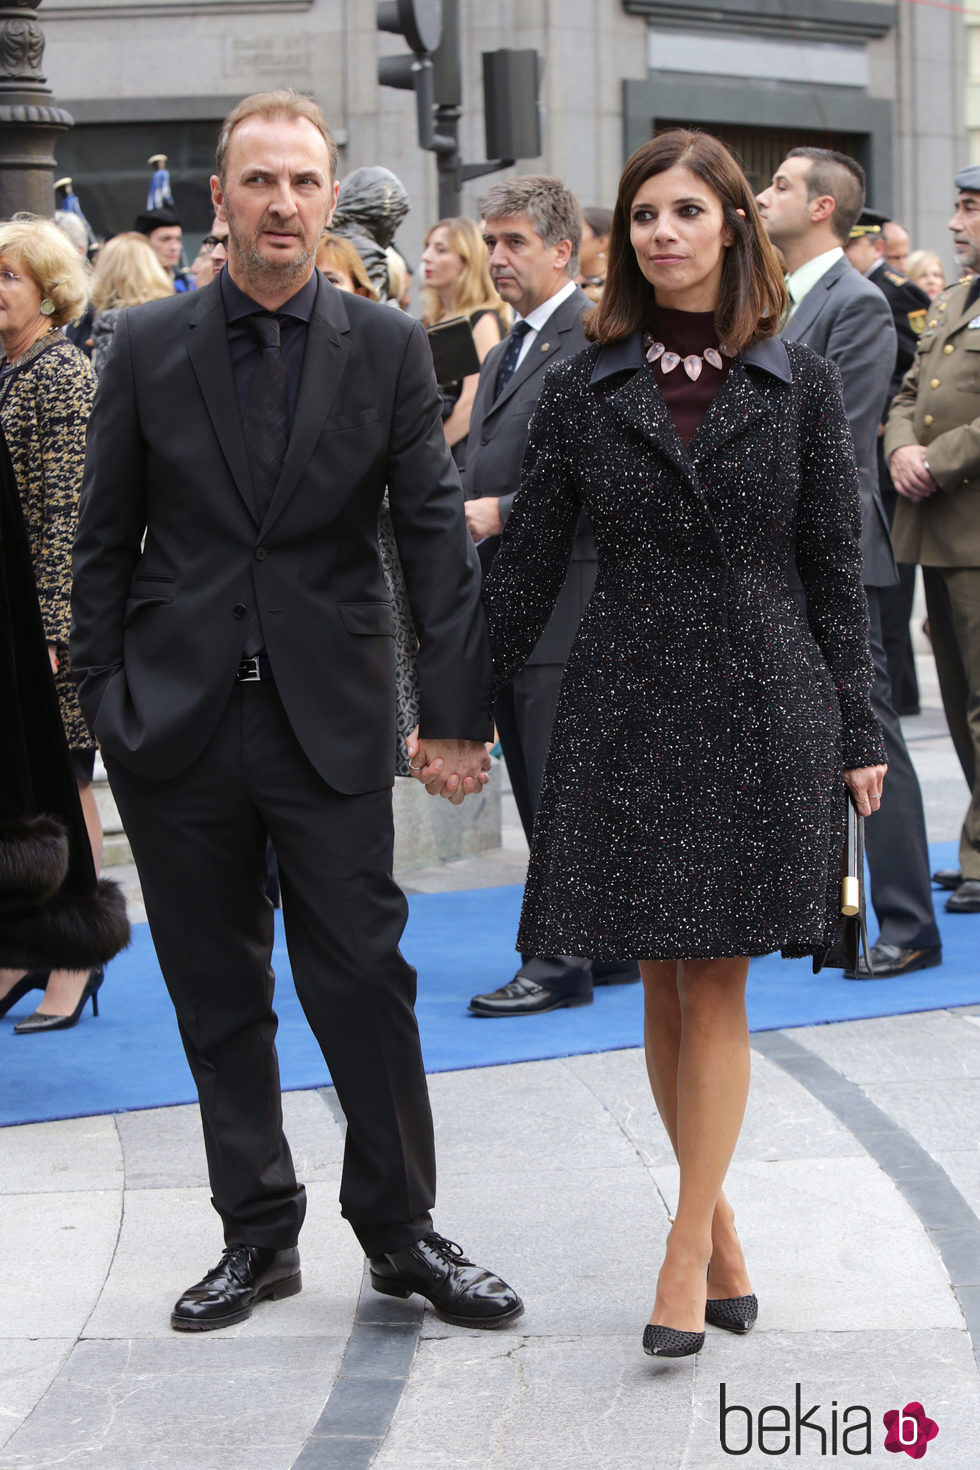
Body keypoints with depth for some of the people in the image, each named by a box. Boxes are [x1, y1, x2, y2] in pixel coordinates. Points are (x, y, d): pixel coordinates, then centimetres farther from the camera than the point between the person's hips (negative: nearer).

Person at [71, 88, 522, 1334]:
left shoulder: (387, 348, 1)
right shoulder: (148, 347, 3)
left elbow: (435, 534, -2)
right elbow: (105, 541, 6)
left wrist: (455, 712, -7)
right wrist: (105, 695, 1)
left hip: (329, 716, -1)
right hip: (178, 718, 1)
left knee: (365, 976, 0)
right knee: (217, 993, 9)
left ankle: (400, 1229, 16)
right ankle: (258, 1233, 22)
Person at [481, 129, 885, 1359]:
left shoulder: (800, 386, 2)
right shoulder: (584, 389, 3)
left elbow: (835, 568, 5)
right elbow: (526, 564, 7)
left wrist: (854, 734, 3)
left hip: (759, 703, -1)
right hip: (628, 703, 1)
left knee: (716, 987, -2)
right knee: (663, 986, 6)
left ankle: (685, 1256, 2)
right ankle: (721, 1230, 19)